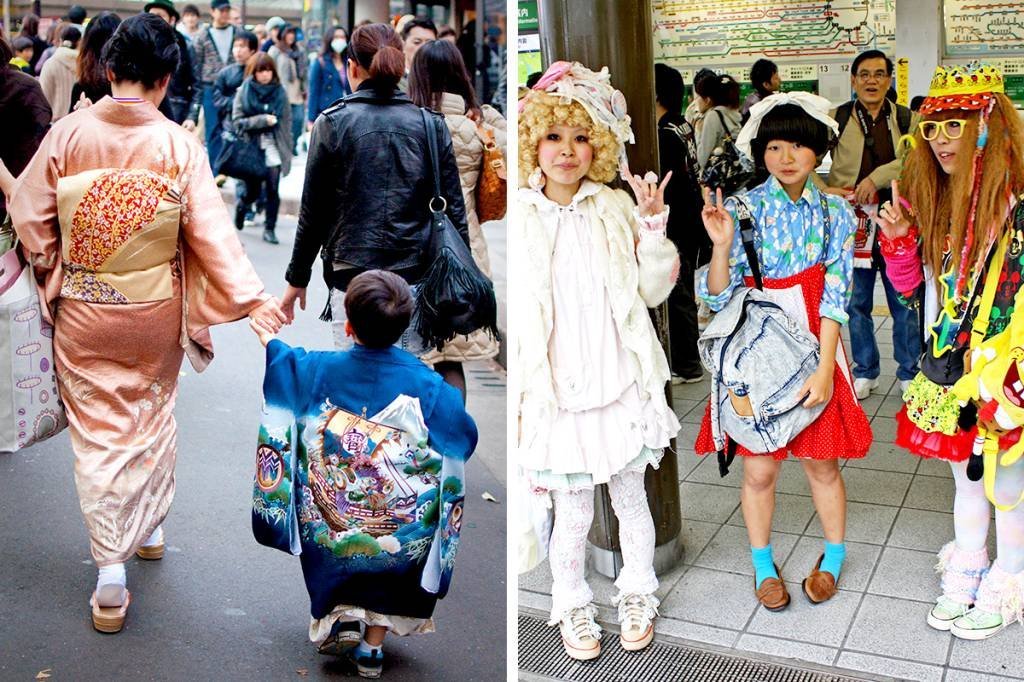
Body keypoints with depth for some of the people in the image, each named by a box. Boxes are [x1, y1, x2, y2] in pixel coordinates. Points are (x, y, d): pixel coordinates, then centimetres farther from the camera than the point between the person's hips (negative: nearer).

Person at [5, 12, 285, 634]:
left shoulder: (67, 133, -10)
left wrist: (54, 269, 13)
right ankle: (149, 526, 40)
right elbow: (211, 230, -15)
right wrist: (251, 299, -11)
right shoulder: (179, 145, -14)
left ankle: (111, 573, 6)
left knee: (97, 431, 8)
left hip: (83, 310, 0)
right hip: (154, 312, 0)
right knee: (152, 418, 22)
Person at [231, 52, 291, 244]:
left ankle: (269, 228, 4)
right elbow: (237, 121, -5)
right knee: (252, 192, 5)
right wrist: (262, 120, -16)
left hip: (273, 148, 1)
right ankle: (242, 205, 39)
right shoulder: (244, 91, 0)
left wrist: (288, 151, 1)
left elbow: (286, 123, 5)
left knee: (273, 189, -9)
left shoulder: (279, 92, 4)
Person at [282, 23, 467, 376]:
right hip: (417, 278, 2)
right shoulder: (431, 125, 3)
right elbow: (454, 210, 4)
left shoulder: (332, 124, -3)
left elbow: (313, 213, 0)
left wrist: (297, 280, 10)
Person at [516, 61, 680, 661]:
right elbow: (511, 313, -1)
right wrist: (515, 397, -3)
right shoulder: (519, 219, -4)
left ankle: (637, 595, 38)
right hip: (558, 389, -1)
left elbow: (653, 291, 2)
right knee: (573, 510, 8)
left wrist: (653, 223, -10)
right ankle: (572, 604, 32)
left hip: (622, 382, 2)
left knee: (631, 497, 15)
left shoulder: (616, 208, 0)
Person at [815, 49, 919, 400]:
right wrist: (824, 191, -14)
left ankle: (909, 372, 22)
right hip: (853, 221, 0)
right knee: (857, 302, 10)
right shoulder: (836, 119, 3)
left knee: (904, 301, 7)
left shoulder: (906, 119, 5)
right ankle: (865, 371, 25)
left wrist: (877, 177, -20)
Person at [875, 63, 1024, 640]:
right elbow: (915, 288, 9)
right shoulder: (935, 203, 2)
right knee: (967, 479, 22)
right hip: (948, 376, 6)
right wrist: (898, 239, -7)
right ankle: (965, 579, 39)